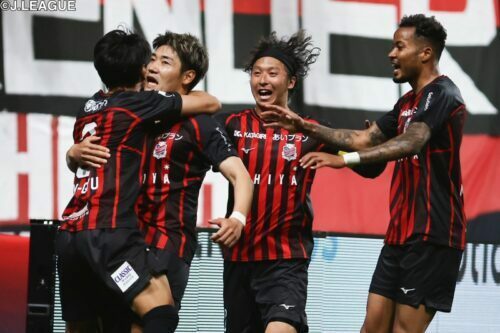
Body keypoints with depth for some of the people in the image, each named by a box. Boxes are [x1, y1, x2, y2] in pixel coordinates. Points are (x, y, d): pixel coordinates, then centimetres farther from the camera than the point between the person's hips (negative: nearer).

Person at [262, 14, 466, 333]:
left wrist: (345, 159, -40)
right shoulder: (408, 103, 19)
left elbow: (411, 142, -29)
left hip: (432, 234, -10)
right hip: (402, 232, 10)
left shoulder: (442, 95, -13)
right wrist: (304, 126, 19)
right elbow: (364, 139, 27)